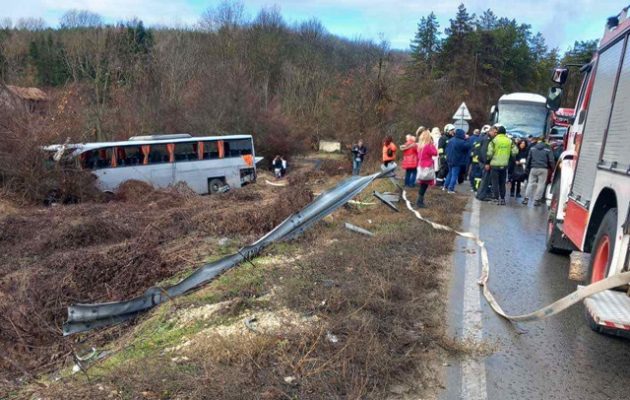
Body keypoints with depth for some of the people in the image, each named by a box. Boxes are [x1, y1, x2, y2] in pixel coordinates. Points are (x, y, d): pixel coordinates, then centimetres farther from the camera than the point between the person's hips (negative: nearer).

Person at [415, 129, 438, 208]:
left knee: (423, 185, 13)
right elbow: (435, 153, -12)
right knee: (424, 186, -3)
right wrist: (433, 144, -5)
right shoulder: (428, 146, -17)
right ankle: (419, 202, -2)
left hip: (421, 167, 8)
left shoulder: (420, 145, 7)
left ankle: (420, 201, 16)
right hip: (427, 168, -8)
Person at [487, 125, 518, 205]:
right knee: (502, 182, 15)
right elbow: (515, 152, 3)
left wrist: (488, 159, 5)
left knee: (495, 182, 3)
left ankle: (496, 198, -1)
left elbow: (490, 153, -13)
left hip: (495, 164, -4)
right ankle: (502, 199, 17)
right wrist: (508, 157, 18)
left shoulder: (494, 140, -9)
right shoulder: (510, 141, 3)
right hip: (505, 165, 4)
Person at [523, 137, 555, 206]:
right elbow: (551, 161, 0)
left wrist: (527, 168, 16)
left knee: (530, 183, 7)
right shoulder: (548, 149, 2)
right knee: (541, 184, 4)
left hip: (533, 168, 2)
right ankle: (537, 200, 2)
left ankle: (526, 198, 2)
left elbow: (528, 159, 9)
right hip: (543, 169, -2)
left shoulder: (532, 148, 7)